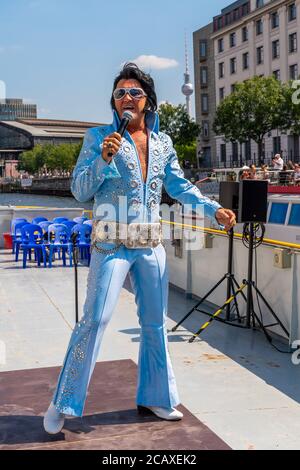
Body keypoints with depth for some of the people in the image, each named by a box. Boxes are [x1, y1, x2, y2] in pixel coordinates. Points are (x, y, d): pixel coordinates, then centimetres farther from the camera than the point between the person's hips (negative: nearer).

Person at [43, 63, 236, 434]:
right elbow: (79, 191, -7)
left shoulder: (162, 142, 9)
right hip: (112, 244, -5)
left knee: (155, 322, 11)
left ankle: (154, 397, 27)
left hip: (150, 245, 5)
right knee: (94, 319, -9)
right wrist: (104, 158, -21)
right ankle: (62, 405, 4)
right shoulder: (99, 136, -3)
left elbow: (179, 186, 17)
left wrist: (214, 209, 8)